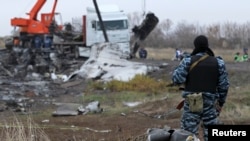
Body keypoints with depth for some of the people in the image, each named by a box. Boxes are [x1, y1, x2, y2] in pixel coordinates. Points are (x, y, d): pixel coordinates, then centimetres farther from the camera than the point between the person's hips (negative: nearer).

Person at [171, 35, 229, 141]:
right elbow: (224, 85, 2)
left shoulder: (188, 61, -7)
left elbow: (177, 80, -11)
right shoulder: (218, 62, 0)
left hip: (192, 104, -2)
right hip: (210, 103, 2)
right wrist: (221, 102, 14)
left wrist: (178, 68, 9)